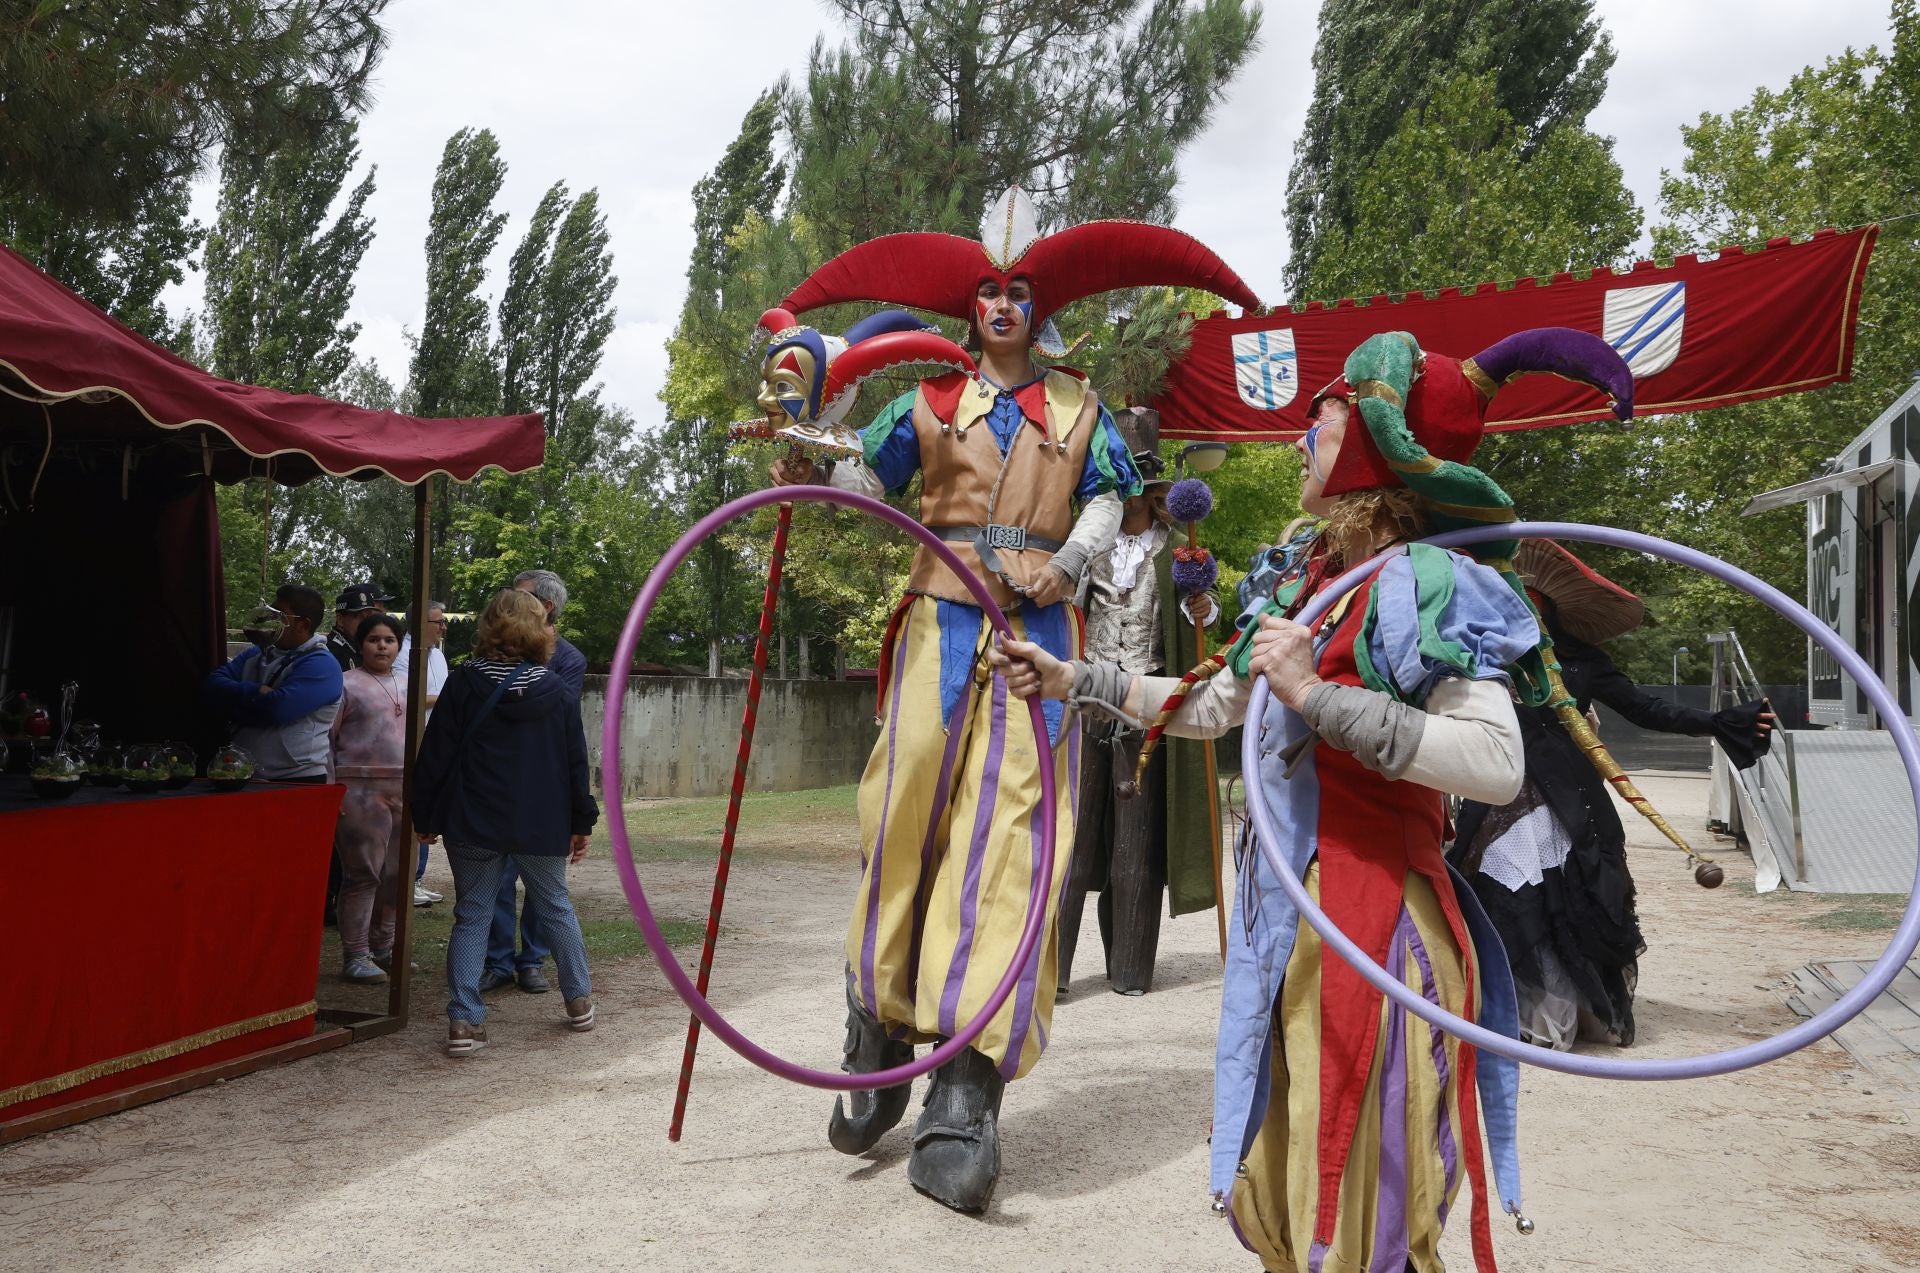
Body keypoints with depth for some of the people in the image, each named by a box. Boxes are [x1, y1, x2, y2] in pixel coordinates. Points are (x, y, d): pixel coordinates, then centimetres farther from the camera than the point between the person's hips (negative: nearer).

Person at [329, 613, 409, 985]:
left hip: (403, 789, 6)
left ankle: (382, 947, 22)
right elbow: (325, 738, -4)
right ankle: (355, 957, 2)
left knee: (395, 873, 9)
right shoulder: (347, 685, -1)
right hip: (361, 789, -6)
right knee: (363, 874, -5)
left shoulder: (407, 687, 17)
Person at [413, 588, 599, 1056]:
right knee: (556, 909, 17)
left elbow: (435, 755, -3)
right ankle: (579, 1000, 29)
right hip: (543, 825, 1)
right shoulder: (557, 693, 0)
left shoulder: (463, 684, -4)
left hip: (473, 825, -1)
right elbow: (576, 762, 3)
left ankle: (465, 1021, -1)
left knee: (471, 916, 6)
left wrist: (425, 816, 6)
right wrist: (582, 823, 11)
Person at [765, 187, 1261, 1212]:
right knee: (907, 816, -7)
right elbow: (863, 480, 6)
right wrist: (804, 458, -14)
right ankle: (880, 1034, 9)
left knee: (1012, 829, -11)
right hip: (944, 616, 1)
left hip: (1040, 623, 0)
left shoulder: (1080, 407, 17)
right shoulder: (931, 398, 15)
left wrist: (1062, 563, -12)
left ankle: (966, 1089, -13)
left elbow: (1106, 504, 8)